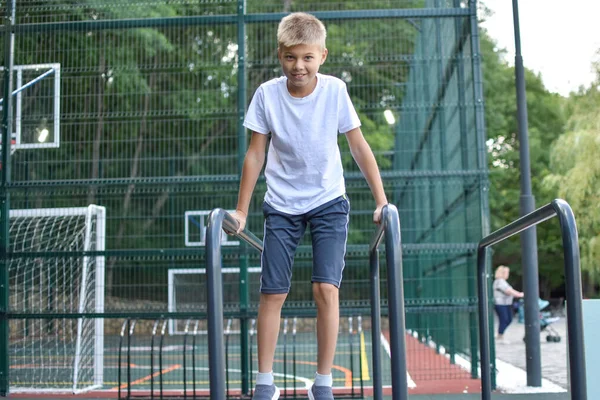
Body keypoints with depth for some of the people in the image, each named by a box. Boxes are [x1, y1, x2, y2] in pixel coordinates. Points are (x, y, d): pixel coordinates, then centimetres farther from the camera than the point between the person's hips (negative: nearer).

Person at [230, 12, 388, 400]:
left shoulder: (335, 90, -11)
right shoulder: (267, 94, -11)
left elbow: (359, 146, -6)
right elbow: (255, 154, -4)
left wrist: (381, 201, -8)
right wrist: (241, 211, -2)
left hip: (329, 202, 0)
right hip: (282, 205, 1)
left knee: (326, 288, -11)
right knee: (273, 293, 0)